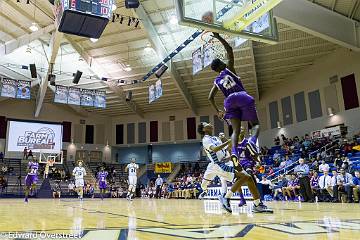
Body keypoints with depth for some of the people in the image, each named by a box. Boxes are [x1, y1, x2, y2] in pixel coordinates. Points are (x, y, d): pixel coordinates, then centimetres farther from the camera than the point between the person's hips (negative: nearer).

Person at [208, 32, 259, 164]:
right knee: (255, 124, 4)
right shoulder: (229, 69, 9)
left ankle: (234, 152, -26)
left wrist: (218, 111, 32)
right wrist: (218, 37, 9)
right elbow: (229, 50, 5)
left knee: (235, 130, 1)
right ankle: (252, 141, -30)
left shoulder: (217, 81, 19)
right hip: (243, 97, -3)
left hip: (230, 101, 4)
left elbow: (210, 97, 23)